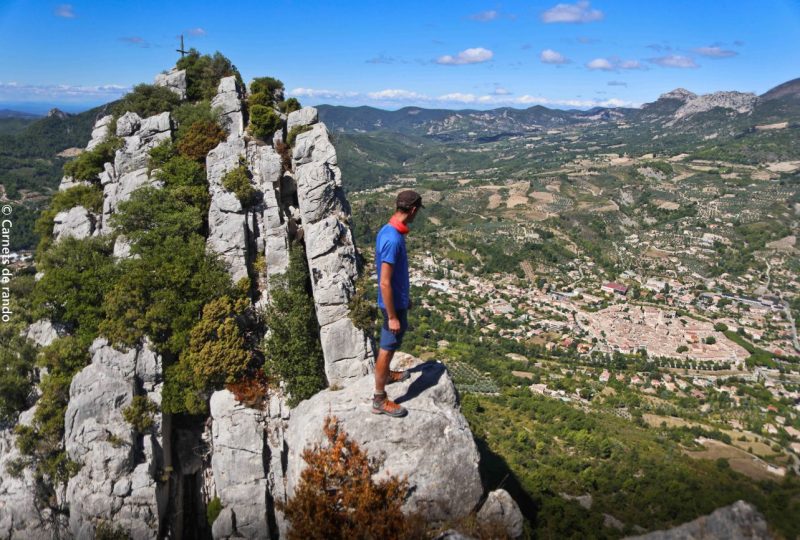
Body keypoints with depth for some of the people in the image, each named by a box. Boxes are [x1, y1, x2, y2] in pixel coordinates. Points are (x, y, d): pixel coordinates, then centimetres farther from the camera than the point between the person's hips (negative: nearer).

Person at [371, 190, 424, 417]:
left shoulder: (388, 230, 1)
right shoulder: (393, 240, -30)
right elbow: (385, 283, -28)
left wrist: (406, 296, 24)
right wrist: (392, 317, -22)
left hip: (398, 299, 10)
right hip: (394, 303, -10)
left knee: (390, 344, 28)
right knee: (387, 348, 3)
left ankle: (387, 374, 50)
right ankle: (380, 400, 16)